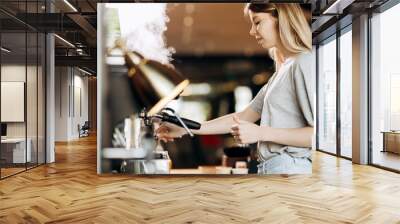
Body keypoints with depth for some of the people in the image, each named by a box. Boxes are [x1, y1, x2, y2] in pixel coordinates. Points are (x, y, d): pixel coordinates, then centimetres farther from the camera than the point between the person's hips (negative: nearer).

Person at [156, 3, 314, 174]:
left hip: (290, 167, -7)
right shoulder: (283, 70, 16)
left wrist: (261, 133, -16)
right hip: (271, 166, 7)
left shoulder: (304, 63, -10)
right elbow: (243, 117, 13)